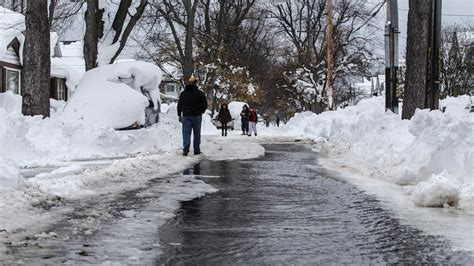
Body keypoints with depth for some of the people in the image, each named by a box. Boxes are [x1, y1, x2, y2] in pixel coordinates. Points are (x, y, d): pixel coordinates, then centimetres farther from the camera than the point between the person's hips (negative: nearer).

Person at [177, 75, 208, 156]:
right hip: (197, 116, -2)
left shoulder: (183, 93, 6)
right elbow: (205, 104, -2)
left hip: (186, 116, 2)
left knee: (186, 133, -1)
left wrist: (179, 115, 17)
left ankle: (185, 150, -14)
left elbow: (179, 105, 10)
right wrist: (201, 112, 15)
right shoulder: (199, 93, -4)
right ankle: (196, 150, 10)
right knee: (197, 134, 8)